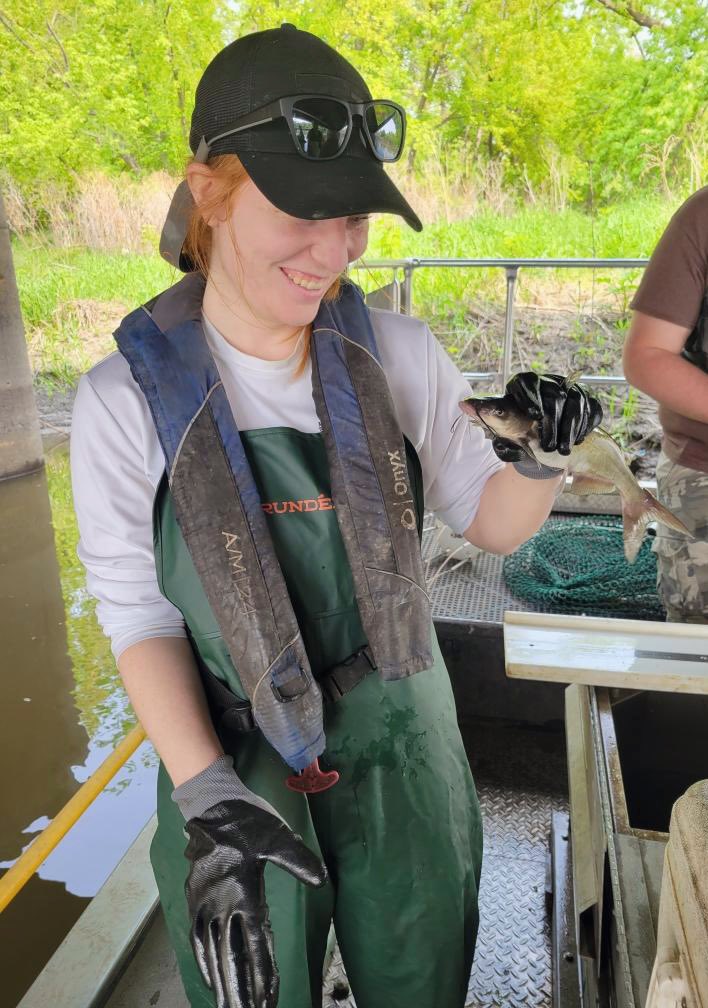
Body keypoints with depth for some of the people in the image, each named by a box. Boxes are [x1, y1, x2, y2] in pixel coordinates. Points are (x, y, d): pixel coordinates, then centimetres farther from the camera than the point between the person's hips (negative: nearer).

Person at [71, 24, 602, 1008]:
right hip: (233, 764, -1)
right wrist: (207, 799, -19)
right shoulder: (127, 400, -16)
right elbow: (139, 618, -10)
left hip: (405, 752, 2)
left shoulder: (398, 355, -10)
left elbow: (492, 521, 0)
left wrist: (542, 457, -21)